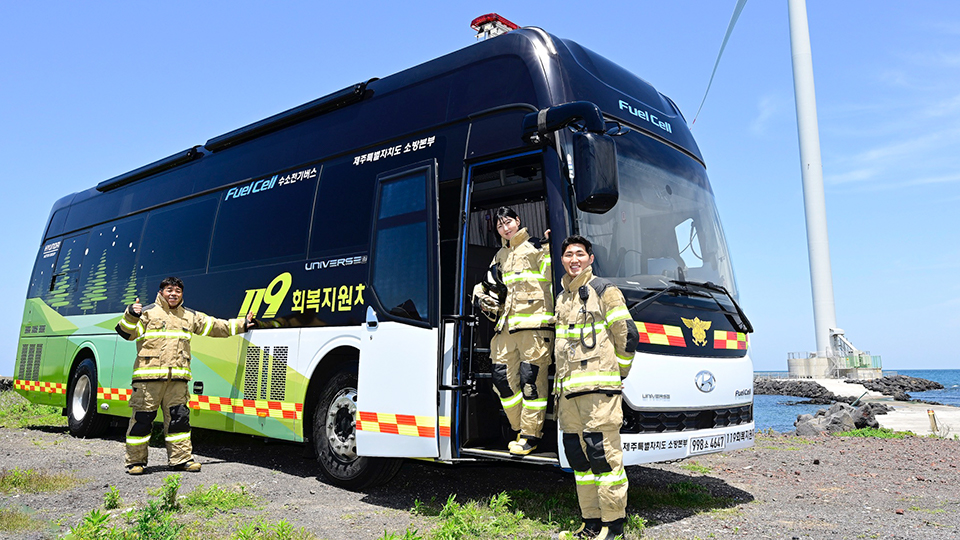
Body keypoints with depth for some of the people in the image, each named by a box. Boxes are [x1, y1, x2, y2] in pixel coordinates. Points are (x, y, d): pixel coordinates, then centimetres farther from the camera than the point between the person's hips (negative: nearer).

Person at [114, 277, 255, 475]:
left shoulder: (190, 316, 19)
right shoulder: (148, 312, 6)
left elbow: (215, 326, 25)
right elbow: (127, 333, 0)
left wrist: (242, 324, 23)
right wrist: (131, 315, -18)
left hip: (177, 378, 4)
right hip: (149, 374, -4)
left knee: (179, 416, 4)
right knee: (143, 418, -1)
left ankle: (181, 458, 12)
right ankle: (135, 461, 11)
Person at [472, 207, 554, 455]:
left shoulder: (535, 247, 6)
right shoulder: (500, 256, 25)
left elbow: (548, 275, -7)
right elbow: (488, 283, 35)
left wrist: (549, 248, -17)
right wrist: (481, 295, 16)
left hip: (534, 323, -7)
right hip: (506, 325, 7)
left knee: (531, 379, -7)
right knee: (502, 377, 3)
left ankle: (531, 435, 3)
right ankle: (520, 429, 17)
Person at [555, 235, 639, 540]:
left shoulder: (604, 291, 0)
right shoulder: (562, 298, 21)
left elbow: (628, 335, -2)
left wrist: (617, 375, 2)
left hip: (598, 388, -7)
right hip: (568, 389, 7)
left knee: (604, 455, -8)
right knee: (579, 457, 9)